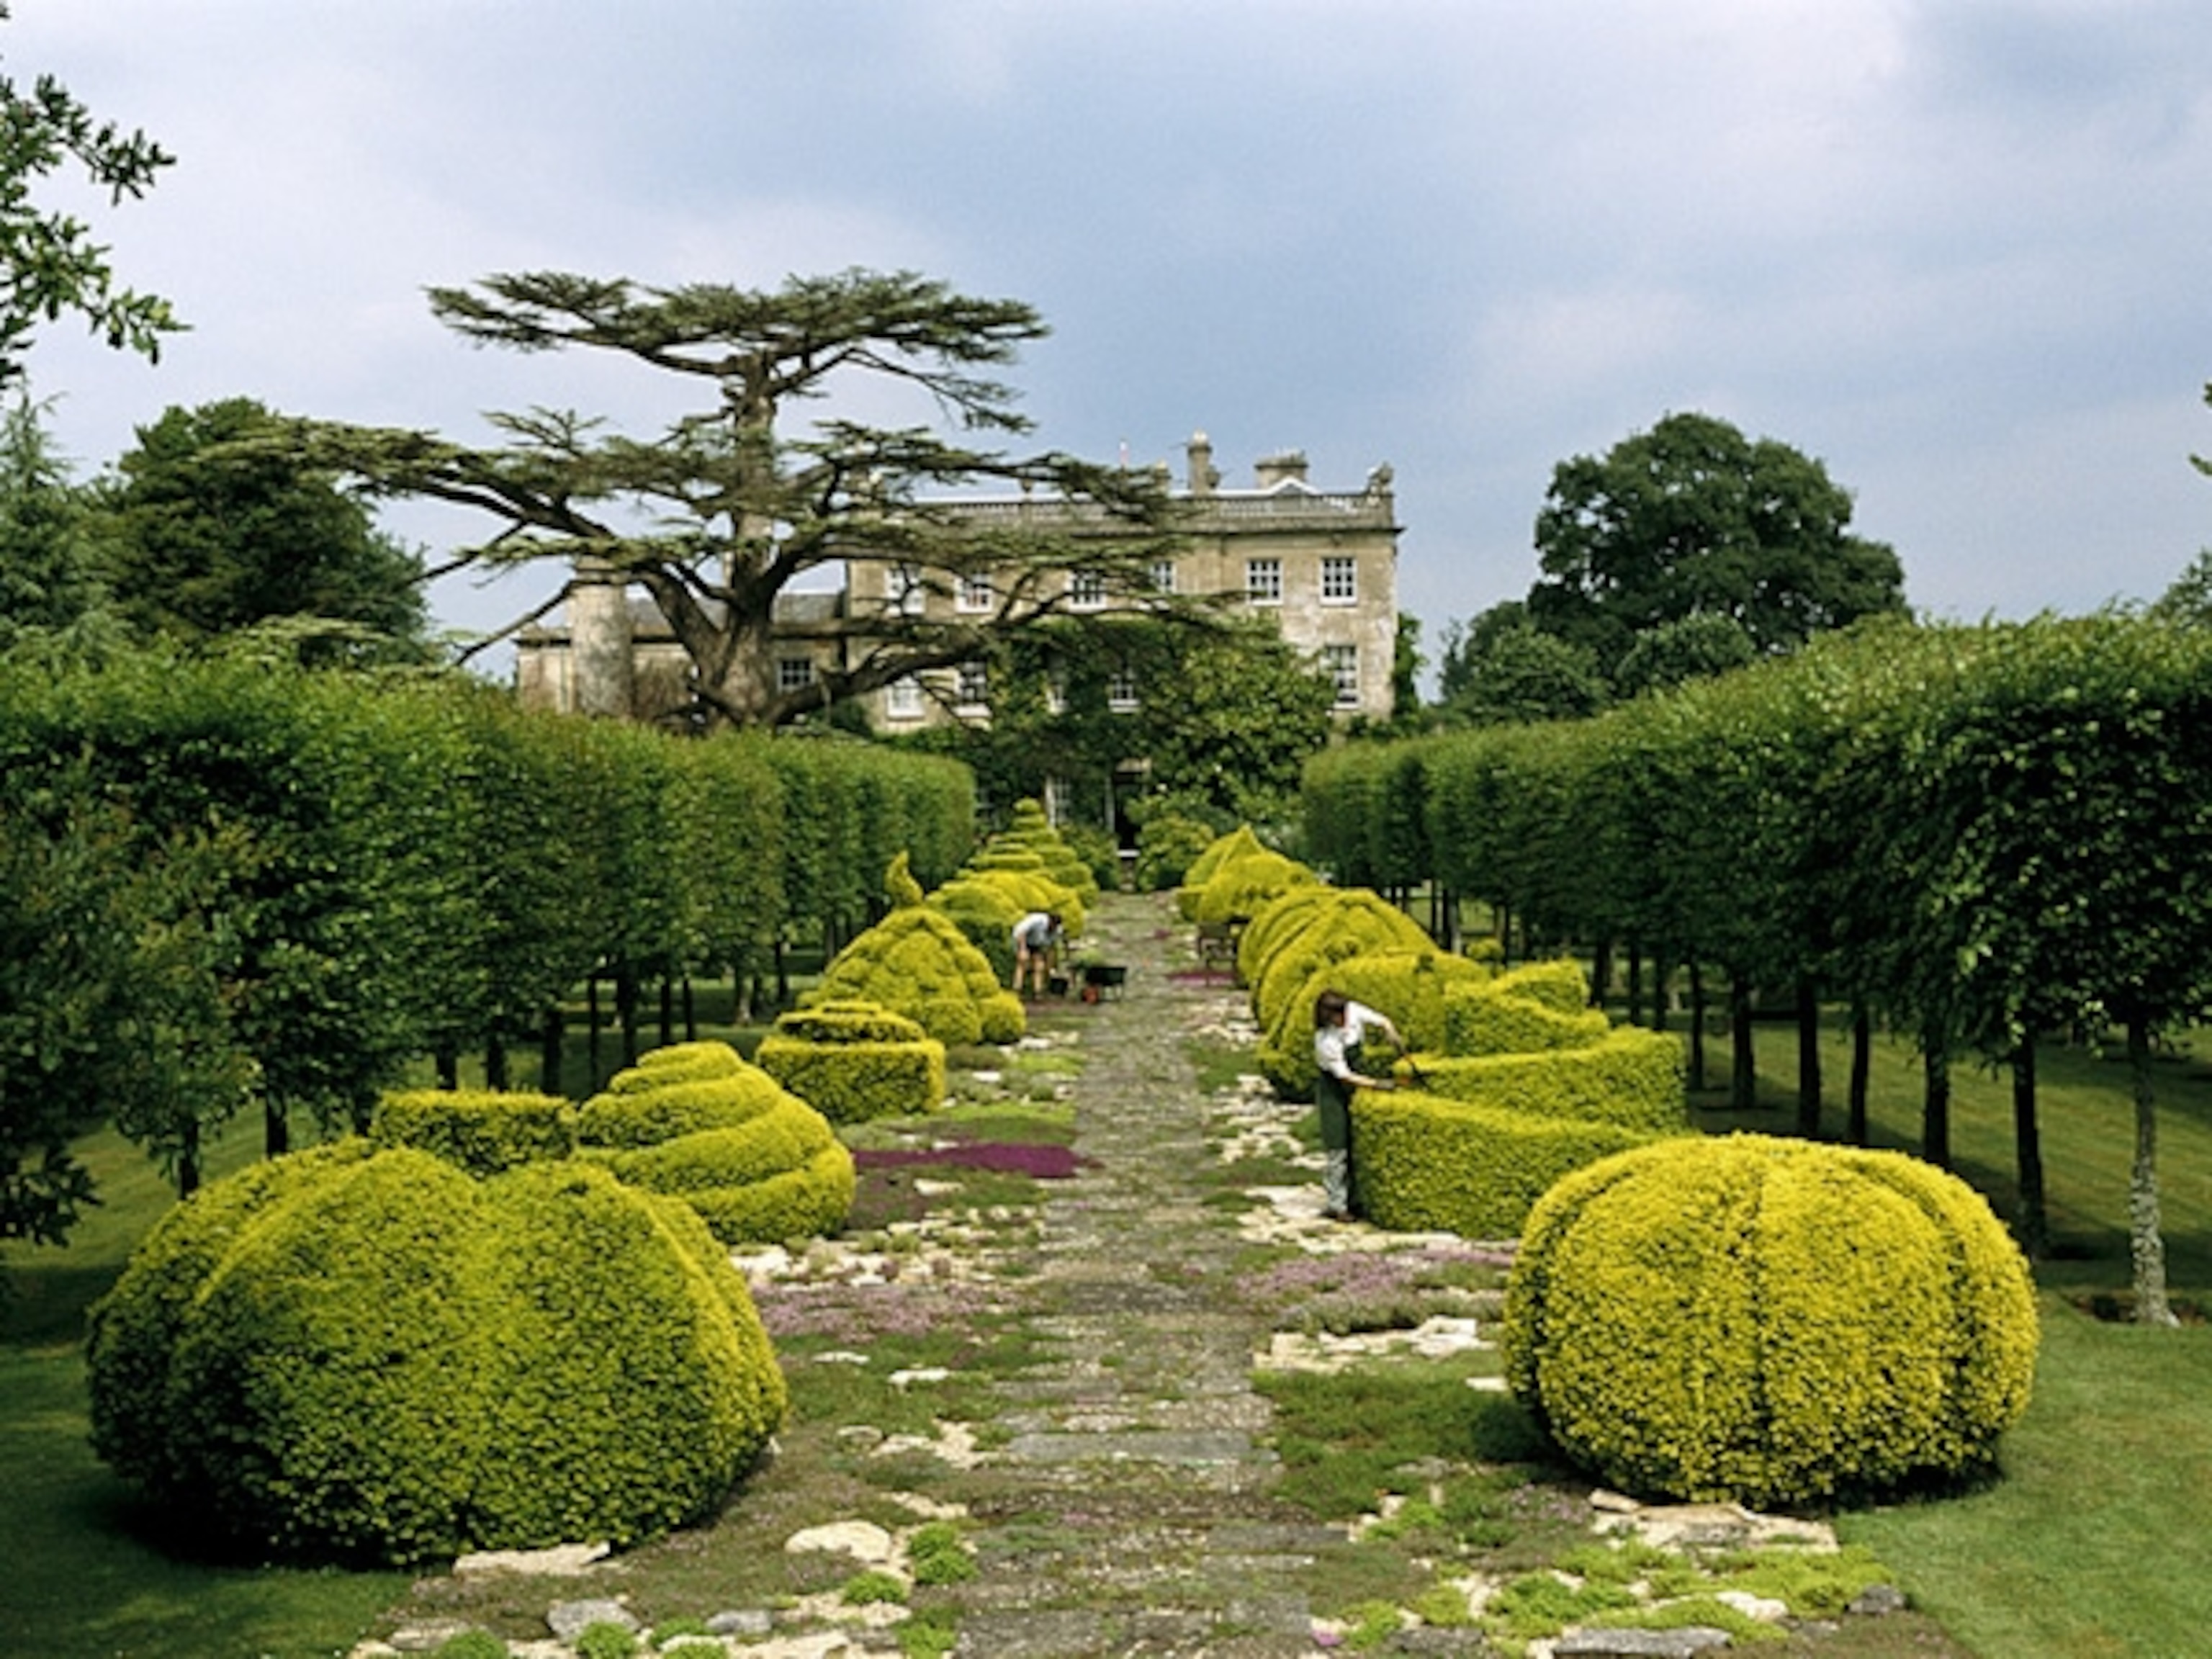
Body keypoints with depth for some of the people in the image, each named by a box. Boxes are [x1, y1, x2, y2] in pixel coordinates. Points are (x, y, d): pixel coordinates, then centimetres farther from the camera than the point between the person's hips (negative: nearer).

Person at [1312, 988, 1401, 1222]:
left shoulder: (1354, 1012, -14)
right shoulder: (1325, 1041, -28)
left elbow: (1382, 1021, 0)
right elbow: (1344, 1076, -23)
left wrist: (1392, 1035, -21)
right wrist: (1377, 1084, -27)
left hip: (1355, 1087, 6)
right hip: (1332, 1089, -6)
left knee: (1355, 1145, 9)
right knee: (1337, 1148, -7)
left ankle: (1351, 1198, 19)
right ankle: (1334, 1205, 1)